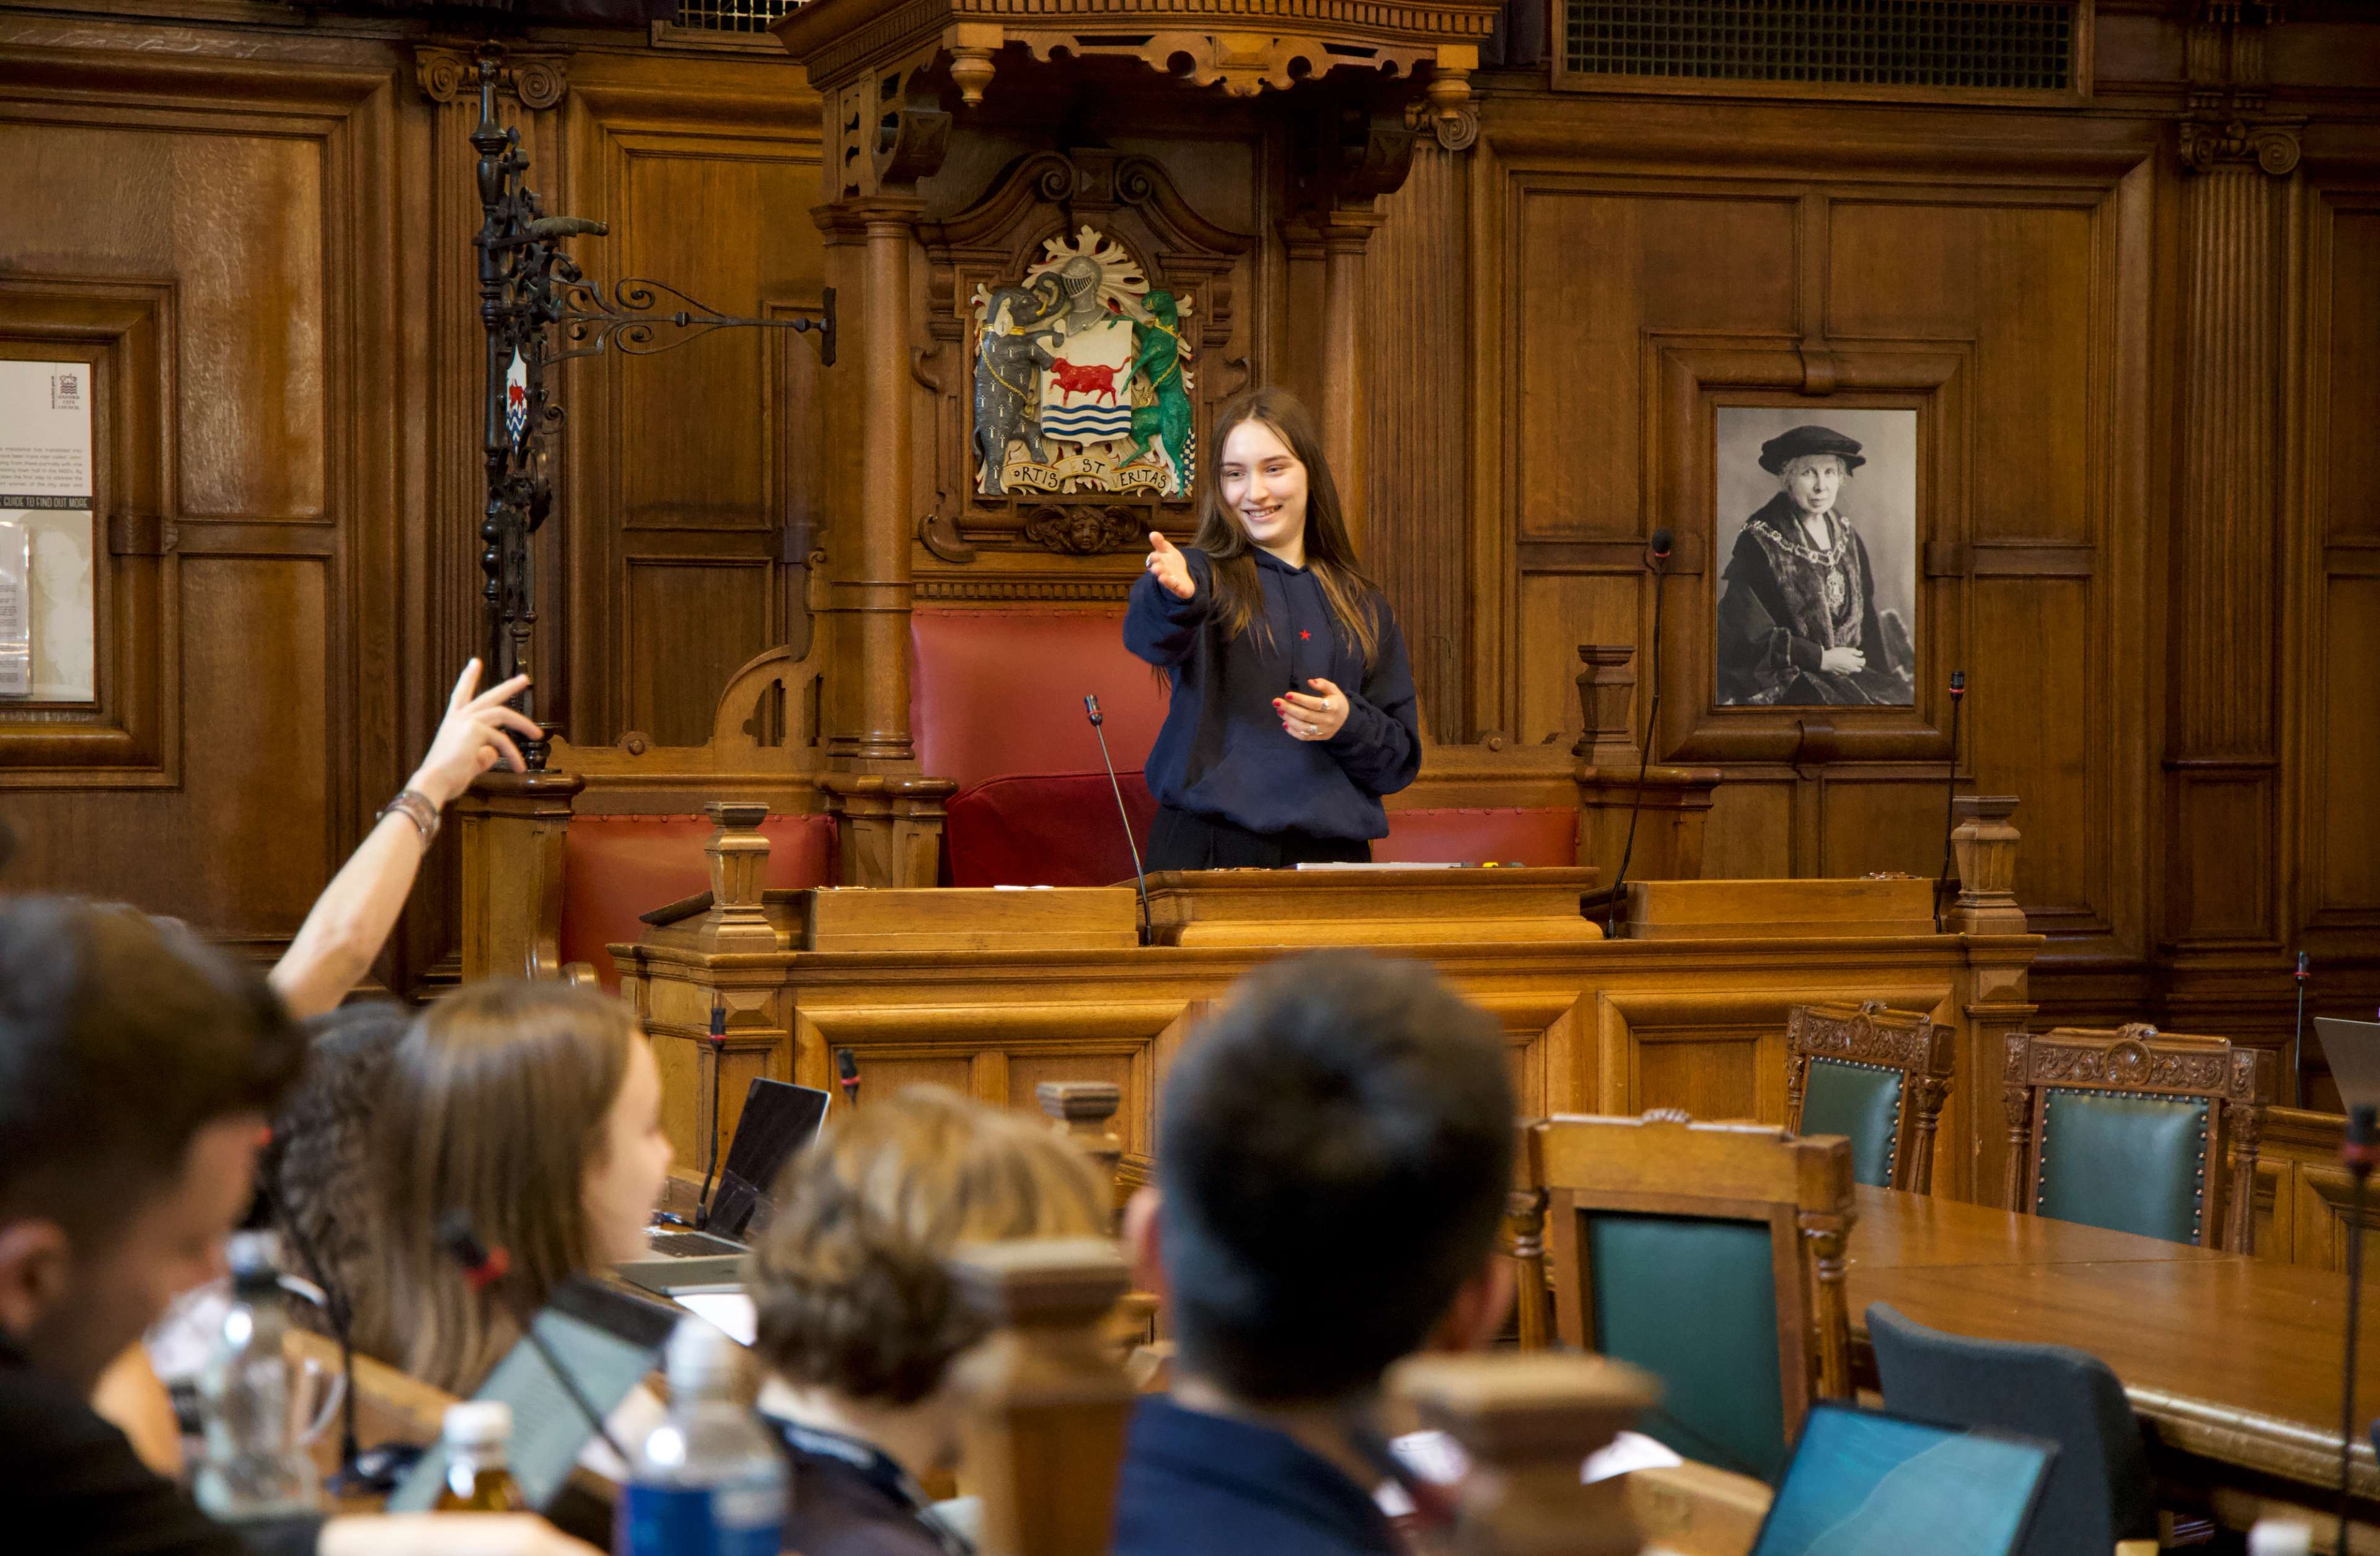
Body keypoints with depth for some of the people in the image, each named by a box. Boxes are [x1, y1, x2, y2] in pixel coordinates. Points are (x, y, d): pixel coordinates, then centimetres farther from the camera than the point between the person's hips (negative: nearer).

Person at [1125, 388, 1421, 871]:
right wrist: (1174, 595, -41)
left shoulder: (1364, 608, 15)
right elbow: (1151, 635, -19)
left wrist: (1349, 723, -6)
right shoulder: (1203, 575, 5)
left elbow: (1402, 758, 15)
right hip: (1211, 846, -2)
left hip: (1330, 848, 3)